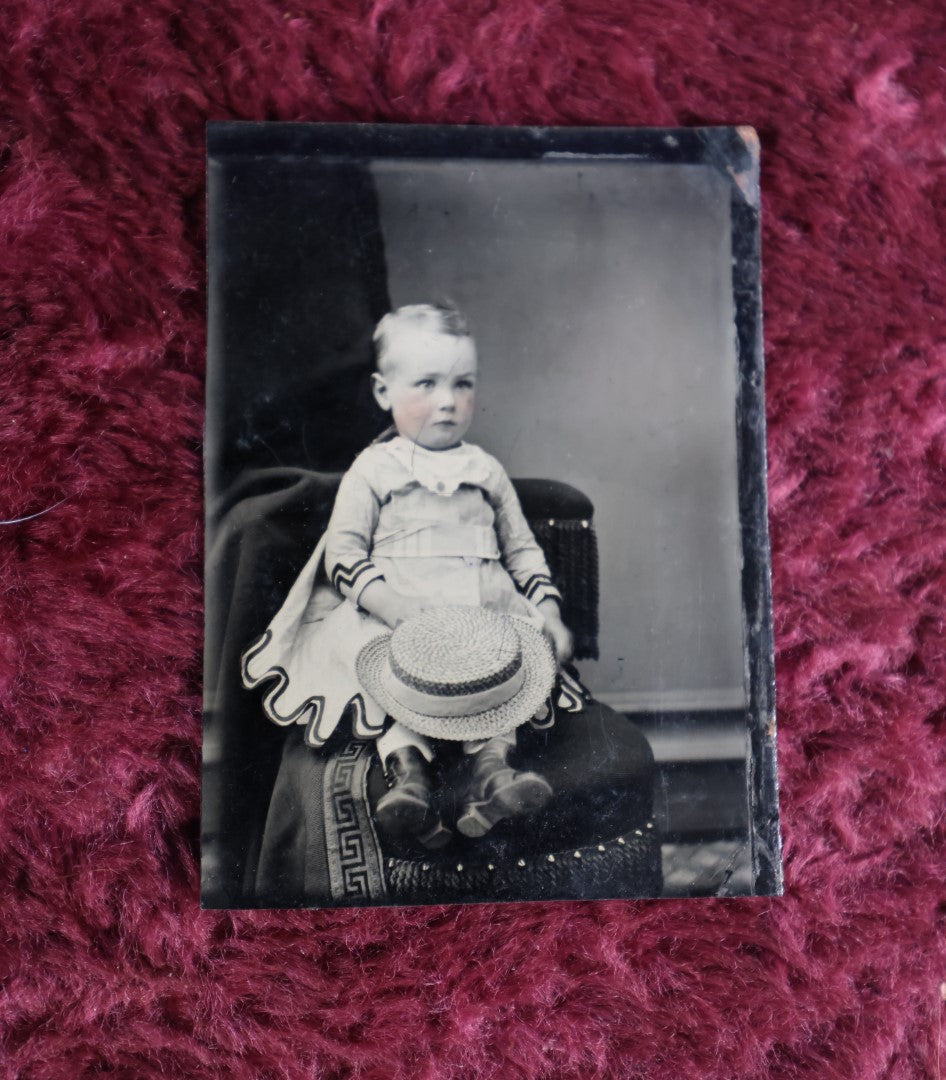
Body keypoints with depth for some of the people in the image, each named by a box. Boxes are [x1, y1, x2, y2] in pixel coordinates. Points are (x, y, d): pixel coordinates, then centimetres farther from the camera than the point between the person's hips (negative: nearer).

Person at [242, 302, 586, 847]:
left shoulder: (487, 471, 17)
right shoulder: (372, 470, 8)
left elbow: (523, 550, 20)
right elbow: (343, 553, 0)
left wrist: (548, 610, 3)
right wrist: (393, 602, -18)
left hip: (484, 610, 3)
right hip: (386, 614, -2)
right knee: (366, 646, -31)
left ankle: (492, 767, -28)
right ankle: (407, 766, -35)